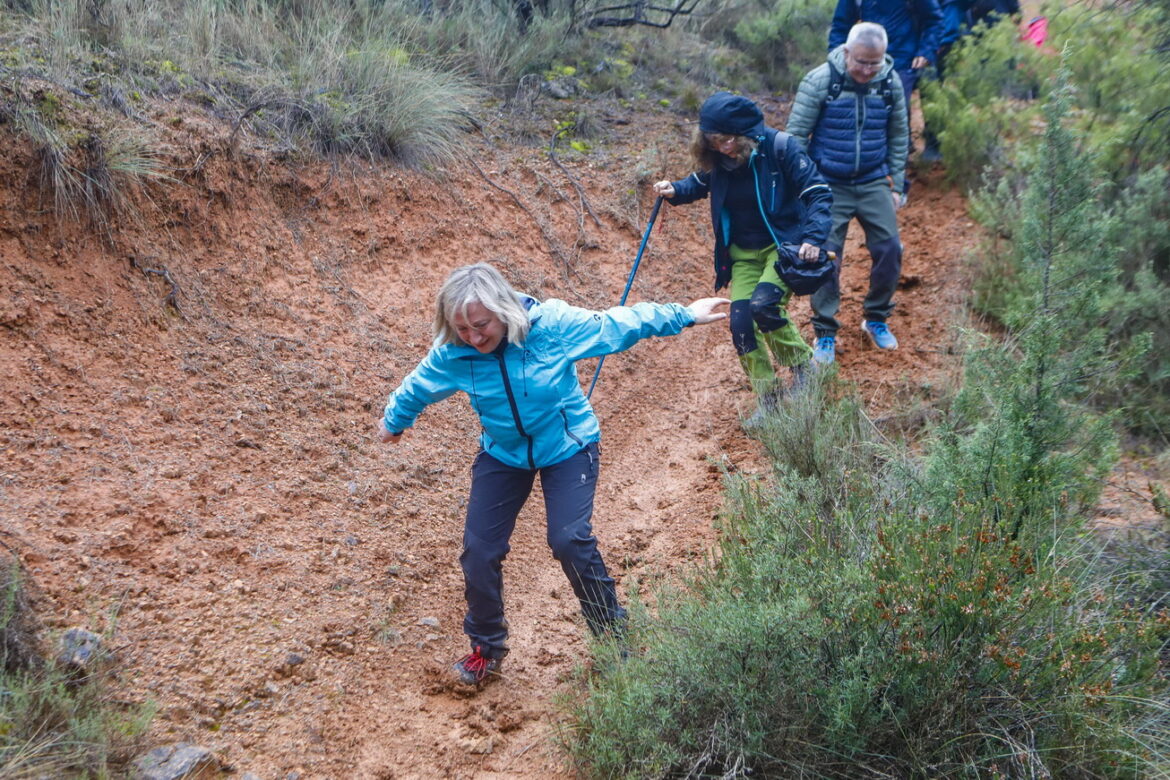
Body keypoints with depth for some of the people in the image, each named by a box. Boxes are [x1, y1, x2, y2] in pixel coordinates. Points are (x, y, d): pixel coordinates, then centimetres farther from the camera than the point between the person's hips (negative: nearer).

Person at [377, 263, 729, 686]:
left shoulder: (553, 324, -27)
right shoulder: (452, 353, -19)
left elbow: (618, 324, -13)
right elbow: (415, 388, 3)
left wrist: (684, 315, -6)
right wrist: (394, 423, 22)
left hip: (567, 448, -3)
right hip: (502, 455, 3)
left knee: (570, 542, -18)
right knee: (479, 551, -3)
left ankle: (614, 635, 6)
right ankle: (487, 646, 22)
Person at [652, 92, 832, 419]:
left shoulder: (779, 148, -19)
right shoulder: (716, 158, -6)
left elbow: (820, 193, -16)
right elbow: (700, 183, 15)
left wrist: (813, 238, -29)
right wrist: (675, 190, -7)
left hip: (784, 244, -5)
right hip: (744, 253, 5)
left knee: (763, 303, -27)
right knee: (740, 323, -5)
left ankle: (803, 364, -1)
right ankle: (768, 398, 13)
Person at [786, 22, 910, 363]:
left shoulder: (891, 82, -1)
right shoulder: (818, 81, -12)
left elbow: (898, 137, 10)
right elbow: (796, 135, -7)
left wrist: (896, 185, 9)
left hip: (874, 184, 3)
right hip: (829, 185, -3)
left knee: (889, 249, 1)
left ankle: (876, 318, 24)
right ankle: (825, 332, 10)